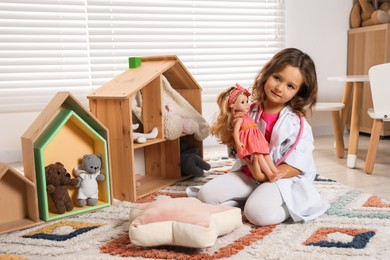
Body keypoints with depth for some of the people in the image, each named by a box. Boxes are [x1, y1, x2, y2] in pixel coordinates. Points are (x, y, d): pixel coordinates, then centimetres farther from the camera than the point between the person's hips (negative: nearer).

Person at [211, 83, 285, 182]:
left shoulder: (247, 117, 22)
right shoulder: (239, 118, -7)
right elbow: (235, 132, -18)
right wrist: (238, 143, -32)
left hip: (256, 141, 10)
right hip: (248, 142, -10)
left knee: (266, 155, 2)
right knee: (258, 156, -17)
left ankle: (275, 172, -3)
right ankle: (270, 175, -23)